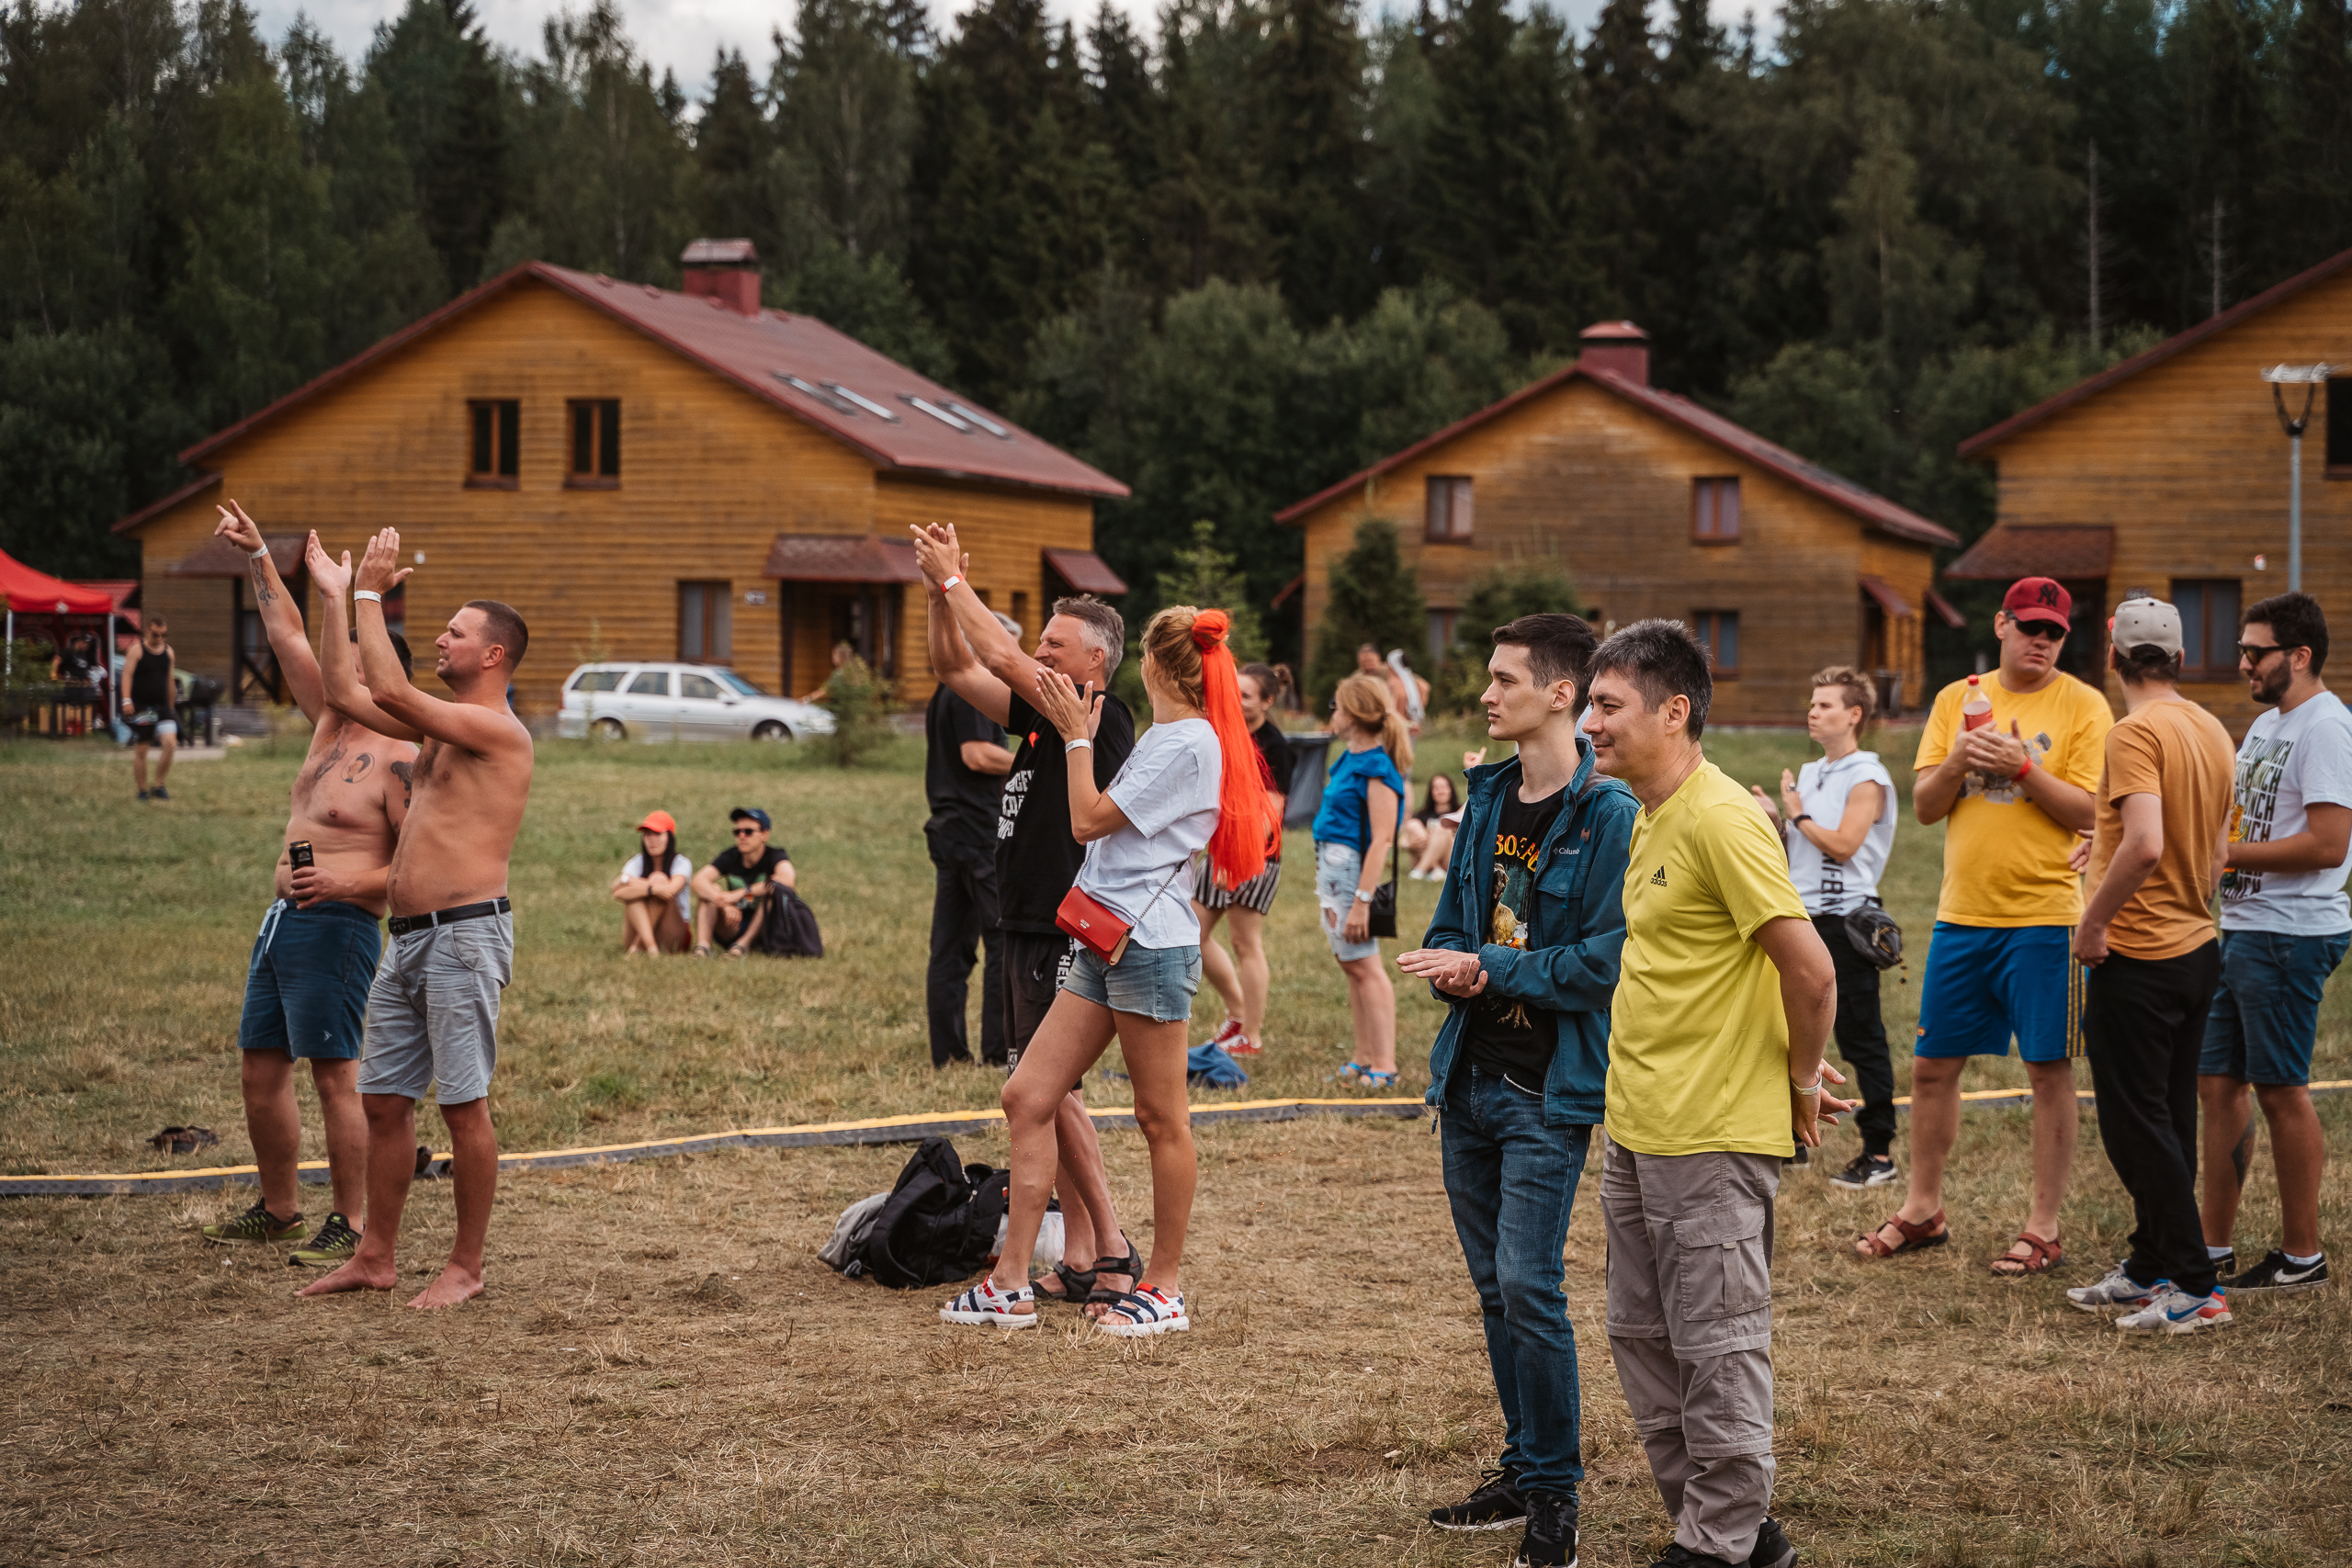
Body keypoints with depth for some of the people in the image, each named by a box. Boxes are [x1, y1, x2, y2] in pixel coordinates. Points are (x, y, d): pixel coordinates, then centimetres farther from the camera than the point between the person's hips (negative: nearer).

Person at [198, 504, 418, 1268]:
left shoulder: (398, 760, -12)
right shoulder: (330, 722, 11)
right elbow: (288, 635, 16)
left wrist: (351, 882, -25)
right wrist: (258, 556, 13)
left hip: (337, 927, -9)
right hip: (282, 918, 9)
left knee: (336, 1076, -6)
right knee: (260, 1069, 12)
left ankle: (351, 1223, 1)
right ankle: (278, 1207, 24)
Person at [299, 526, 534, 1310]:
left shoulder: (499, 730, -9)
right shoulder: (441, 727, 19)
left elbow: (389, 692, -20)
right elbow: (344, 695, 25)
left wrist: (372, 594, -12)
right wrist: (334, 599, 21)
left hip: (465, 935, -9)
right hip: (407, 939, 9)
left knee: (464, 1104, -4)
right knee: (384, 1098, 10)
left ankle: (466, 1266, 3)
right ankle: (377, 1256, 18)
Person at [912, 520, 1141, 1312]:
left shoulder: (1104, 719, -11)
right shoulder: (1043, 716, 14)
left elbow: (1006, 660, -19)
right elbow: (958, 668, 15)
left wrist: (956, 580, -13)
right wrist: (940, 591, 1)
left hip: (1069, 937, -9)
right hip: (1030, 929, 9)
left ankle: (1113, 1249, -5)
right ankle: (1080, 1259, 12)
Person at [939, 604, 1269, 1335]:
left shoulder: (1188, 744, -12)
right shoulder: (1165, 737, 19)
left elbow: (1089, 821, -13)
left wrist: (1078, 737, -1)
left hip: (1149, 944, -10)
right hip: (1102, 943, 10)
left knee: (1161, 1118, 1)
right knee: (1027, 1097, 3)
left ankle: (1165, 1288, 10)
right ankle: (1011, 1283, 5)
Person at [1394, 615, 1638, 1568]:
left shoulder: (1609, 815, -13)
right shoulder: (1488, 798, 11)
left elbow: (1605, 961, -18)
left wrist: (1490, 972, -14)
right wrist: (1450, 968, -3)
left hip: (1550, 1088, -8)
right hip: (1471, 1077, 8)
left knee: (1528, 1286, -10)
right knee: (1494, 1286, 13)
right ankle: (1523, 1469, 25)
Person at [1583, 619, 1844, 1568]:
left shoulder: (1720, 820, -18)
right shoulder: (1650, 821, 12)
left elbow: (1810, 972, -21)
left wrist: (1800, 1082, -8)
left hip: (1713, 1137, -10)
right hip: (1635, 1132, 10)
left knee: (1718, 1347, 0)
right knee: (1642, 1339, 16)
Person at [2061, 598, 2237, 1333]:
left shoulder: (2137, 733, -17)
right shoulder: (2211, 730, 10)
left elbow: (2144, 845, -29)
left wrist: (2092, 924, -19)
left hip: (2138, 959, -9)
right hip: (2198, 947, 9)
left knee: (2138, 1127, -3)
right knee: (2168, 1121, 15)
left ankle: (2196, 1289, -2)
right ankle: (2150, 1268, 23)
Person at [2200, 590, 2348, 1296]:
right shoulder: (2266, 724, 17)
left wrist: (2227, 853, -16)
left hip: (2290, 935, -10)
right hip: (2240, 928, 10)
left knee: (2281, 1091, -2)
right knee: (2217, 1083, 10)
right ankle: (2214, 1248, 17)